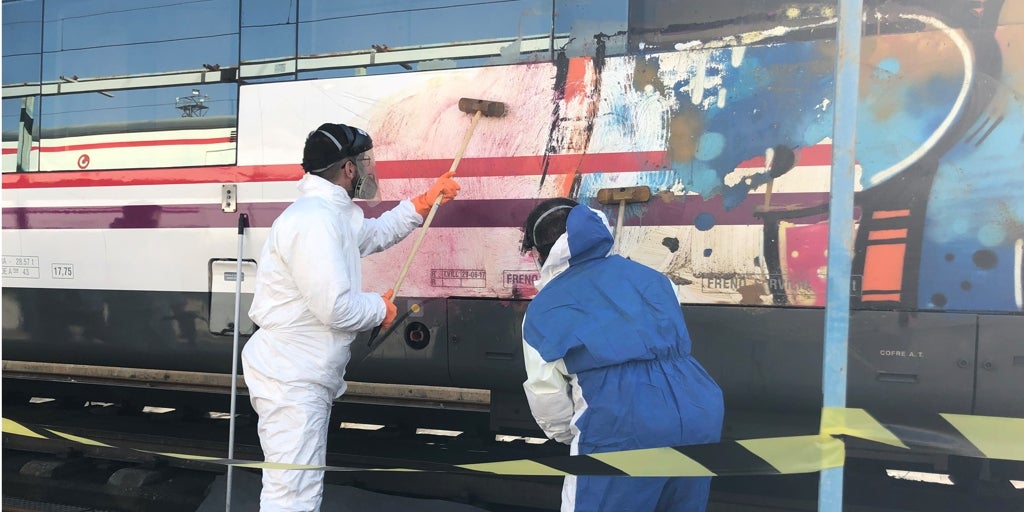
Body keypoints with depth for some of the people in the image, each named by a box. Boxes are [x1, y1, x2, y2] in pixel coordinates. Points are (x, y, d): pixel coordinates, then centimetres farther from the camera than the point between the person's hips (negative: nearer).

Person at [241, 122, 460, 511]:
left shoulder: (335, 213, 13)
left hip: (303, 377, 11)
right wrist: (381, 308, -7)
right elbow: (336, 308, -27)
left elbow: (375, 234, 34)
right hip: (291, 381, -11)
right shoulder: (315, 219, -21)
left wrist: (425, 203, 24)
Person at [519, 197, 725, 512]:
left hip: (621, 425, -4)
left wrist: (569, 436, 31)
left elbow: (548, 399, 10)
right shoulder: (647, 275, 22)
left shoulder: (542, 310, 12)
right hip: (699, 412, 5)